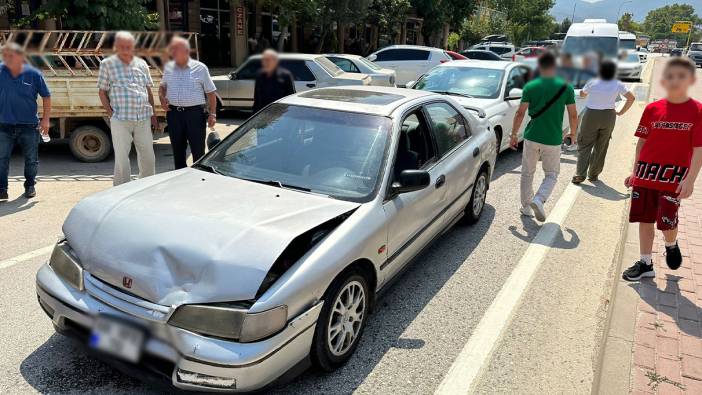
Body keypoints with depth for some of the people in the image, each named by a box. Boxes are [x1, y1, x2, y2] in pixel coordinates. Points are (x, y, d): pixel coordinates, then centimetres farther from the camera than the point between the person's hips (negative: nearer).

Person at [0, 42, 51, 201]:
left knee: (31, 159, 10)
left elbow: (46, 96, 1)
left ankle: (30, 186, 27)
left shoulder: (33, 74, -4)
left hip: (29, 125, -1)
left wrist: (45, 119, -2)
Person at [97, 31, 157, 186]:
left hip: (143, 118, 4)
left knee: (148, 156, 9)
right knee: (121, 157, 0)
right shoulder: (107, 64, 1)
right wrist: (110, 114, -5)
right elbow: (102, 91, 3)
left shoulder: (141, 64, 11)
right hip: (120, 119, -3)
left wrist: (153, 114, 11)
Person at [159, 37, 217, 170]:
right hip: (174, 113, 4)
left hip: (195, 113, -4)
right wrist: (162, 98, 3)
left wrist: (212, 114, -6)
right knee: (177, 150, 11)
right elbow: (162, 86, 25)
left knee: (198, 150, -2)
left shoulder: (200, 68, 0)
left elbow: (211, 92, 1)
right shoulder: (168, 68, 11)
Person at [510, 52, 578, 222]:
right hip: (553, 139, 0)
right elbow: (573, 115, 1)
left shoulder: (530, 86, -4)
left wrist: (514, 134, 4)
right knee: (551, 175, 13)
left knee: (527, 173, 15)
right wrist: (573, 133, 17)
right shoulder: (566, 87, -3)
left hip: (532, 137, 1)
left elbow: (520, 113, -6)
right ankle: (538, 199, -12)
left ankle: (526, 206, 21)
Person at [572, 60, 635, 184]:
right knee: (601, 147, 12)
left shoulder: (592, 83, -3)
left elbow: (582, 94, 15)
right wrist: (621, 112, 5)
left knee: (585, 145, 3)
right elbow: (631, 98, -3)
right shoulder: (617, 85, -2)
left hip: (591, 115, -1)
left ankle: (580, 174, -10)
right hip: (609, 117, 1)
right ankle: (593, 174, 16)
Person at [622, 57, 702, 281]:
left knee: (666, 220, -6)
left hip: (674, 176, -3)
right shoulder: (653, 109, 3)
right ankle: (645, 264, 22)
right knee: (645, 219, 8)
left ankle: (671, 245, 31)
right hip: (647, 173, 3)